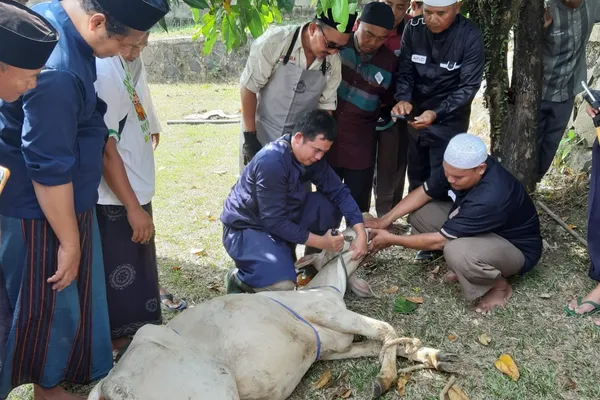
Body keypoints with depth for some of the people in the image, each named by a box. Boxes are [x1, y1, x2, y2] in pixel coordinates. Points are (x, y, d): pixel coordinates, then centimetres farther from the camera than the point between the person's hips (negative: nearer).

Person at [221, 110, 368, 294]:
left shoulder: (310, 156, -5)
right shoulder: (272, 163, -30)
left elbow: (338, 192, -3)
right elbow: (274, 222, -28)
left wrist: (361, 233, -15)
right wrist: (321, 242, -22)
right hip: (248, 228, -8)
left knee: (330, 205, -9)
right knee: (282, 287, -28)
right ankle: (240, 279, 2)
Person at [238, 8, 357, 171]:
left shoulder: (333, 62, -8)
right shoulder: (275, 41, -19)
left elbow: (326, 105, 3)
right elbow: (249, 87, -13)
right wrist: (250, 136, -12)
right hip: (259, 133, -3)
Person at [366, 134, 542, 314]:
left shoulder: (489, 198, -40)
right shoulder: (458, 166, -17)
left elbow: (439, 240, -31)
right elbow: (423, 192, -2)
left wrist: (391, 240, -20)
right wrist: (385, 220, -11)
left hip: (517, 248, -8)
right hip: (483, 229, 8)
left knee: (456, 252, -39)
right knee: (419, 213, -7)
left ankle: (500, 286, -8)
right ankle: (465, 266, 6)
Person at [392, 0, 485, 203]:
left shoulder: (470, 37, -17)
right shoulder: (413, 28, -6)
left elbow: (468, 87, -18)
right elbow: (405, 71, -3)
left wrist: (436, 114, -32)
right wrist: (403, 99, -24)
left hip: (449, 122, -4)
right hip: (416, 118, 4)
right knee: (416, 178, 18)